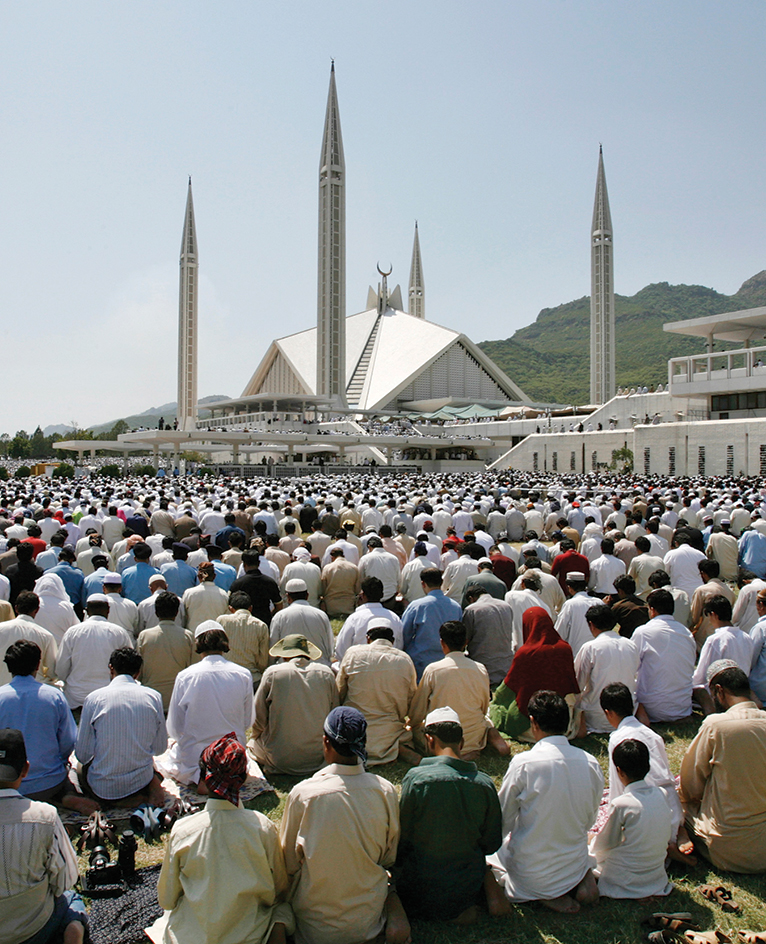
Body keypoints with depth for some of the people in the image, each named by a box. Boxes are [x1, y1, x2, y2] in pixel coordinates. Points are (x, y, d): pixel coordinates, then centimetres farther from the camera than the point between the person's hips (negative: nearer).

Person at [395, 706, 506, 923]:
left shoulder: (416, 778, -19)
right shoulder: (485, 783, -9)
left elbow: (401, 838, -11)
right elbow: (492, 844, 1)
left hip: (420, 890, -3)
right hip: (469, 888, 3)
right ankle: (493, 892, 7)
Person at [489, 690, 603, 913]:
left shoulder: (523, 763, -21)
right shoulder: (591, 763, -9)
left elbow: (504, 822, -9)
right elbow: (589, 820, 4)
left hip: (530, 874, -4)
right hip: (576, 865, 4)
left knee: (492, 851, 24)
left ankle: (547, 894, 2)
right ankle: (579, 881, 5)